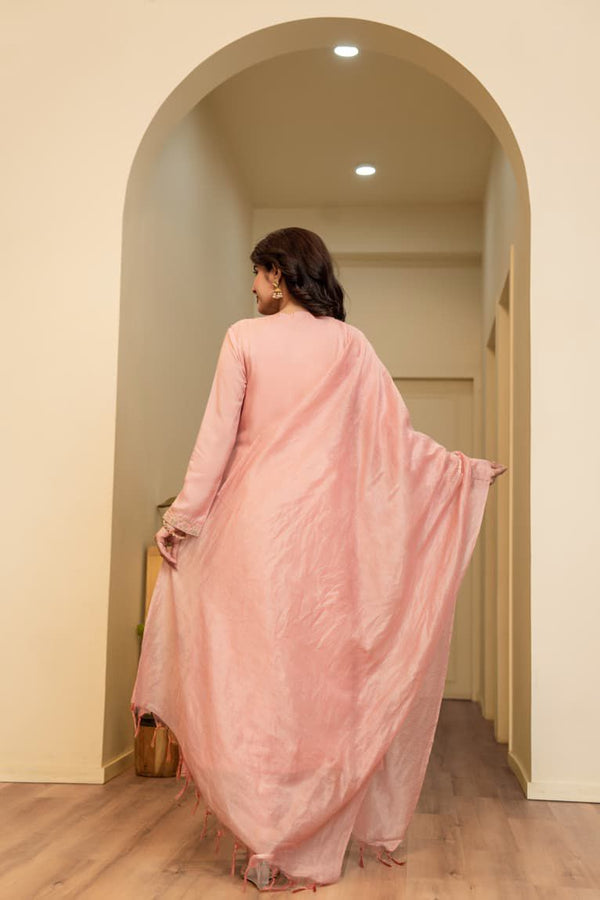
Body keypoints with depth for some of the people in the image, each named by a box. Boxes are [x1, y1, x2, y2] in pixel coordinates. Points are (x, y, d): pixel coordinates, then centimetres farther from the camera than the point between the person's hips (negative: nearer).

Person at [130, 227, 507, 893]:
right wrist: (467, 469, 21)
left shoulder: (245, 338, 2)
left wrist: (182, 516, 4)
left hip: (254, 521, -2)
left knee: (252, 671, 1)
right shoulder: (350, 344, 8)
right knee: (323, 673, 8)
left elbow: (217, 437, -2)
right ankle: (312, 843, 16)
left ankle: (262, 845, 1)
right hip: (327, 526, 2)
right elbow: (396, 436, 8)